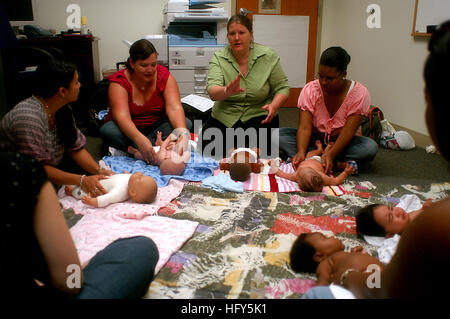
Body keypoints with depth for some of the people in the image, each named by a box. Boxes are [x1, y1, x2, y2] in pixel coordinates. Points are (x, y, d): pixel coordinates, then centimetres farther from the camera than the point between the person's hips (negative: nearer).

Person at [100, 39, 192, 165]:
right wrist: (140, 139, -51)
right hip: (129, 130, -2)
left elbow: (174, 108, -23)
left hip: (156, 128, 2)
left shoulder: (164, 75, -11)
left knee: (186, 123, -23)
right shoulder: (119, 81, -18)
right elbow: (121, 116, -32)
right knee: (108, 131, -32)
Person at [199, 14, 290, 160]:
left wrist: (274, 106, -21)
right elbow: (212, 92, -18)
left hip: (258, 115, -1)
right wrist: (227, 91, -43)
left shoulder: (268, 56, -4)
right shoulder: (219, 58, -4)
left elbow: (282, 87, 1)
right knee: (206, 148, -17)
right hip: (224, 116, 2)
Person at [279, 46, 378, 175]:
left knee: (371, 147, -32)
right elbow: (304, 127, -20)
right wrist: (301, 152, -39)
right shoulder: (310, 90, -13)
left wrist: (330, 154, -40)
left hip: (342, 144, -2)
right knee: (279, 134, -23)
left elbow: (348, 131, -24)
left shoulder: (360, 93, -17)